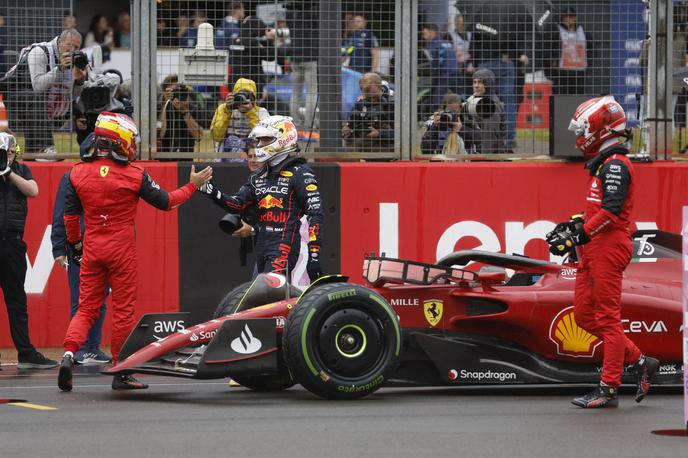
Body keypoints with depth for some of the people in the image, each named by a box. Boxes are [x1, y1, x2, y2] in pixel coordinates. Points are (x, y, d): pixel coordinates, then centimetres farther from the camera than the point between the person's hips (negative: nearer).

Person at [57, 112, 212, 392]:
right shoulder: (133, 175, -8)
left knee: (87, 308, 9)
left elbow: (70, 215, 6)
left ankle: (69, 354, -15)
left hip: (91, 249, 3)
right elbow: (165, 202, 1)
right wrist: (193, 185, 15)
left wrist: (76, 245, 20)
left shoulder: (78, 173, 2)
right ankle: (121, 373, 8)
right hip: (121, 251, -3)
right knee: (123, 310, 4)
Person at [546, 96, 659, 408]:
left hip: (609, 248, -10)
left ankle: (609, 388, -5)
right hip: (593, 252, 10)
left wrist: (579, 236, -20)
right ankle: (639, 361, 17)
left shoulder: (615, 165, -13)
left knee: (607, 317, -7)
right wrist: (573, 225, 14)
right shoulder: (603, 164, 19)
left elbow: (611, 211, -22)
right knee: (584, 316, 10)